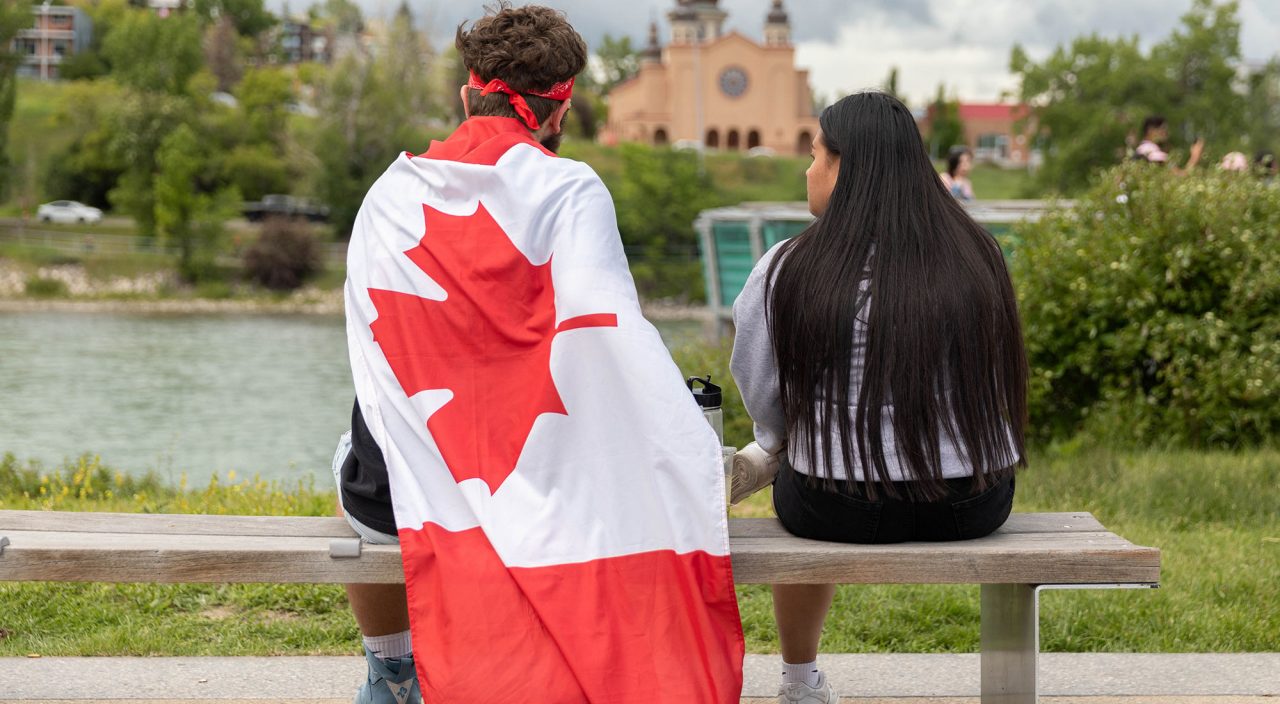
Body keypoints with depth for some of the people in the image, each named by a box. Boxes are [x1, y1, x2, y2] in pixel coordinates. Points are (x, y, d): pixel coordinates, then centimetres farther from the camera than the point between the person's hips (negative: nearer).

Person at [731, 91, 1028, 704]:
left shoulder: (787, 272, -11)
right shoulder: (977, 257, -1)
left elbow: (760, 394, 1)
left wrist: (778, 442, 24)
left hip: (846, 512, -3)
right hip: (978, 506, 3)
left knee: (791, 482, 29)